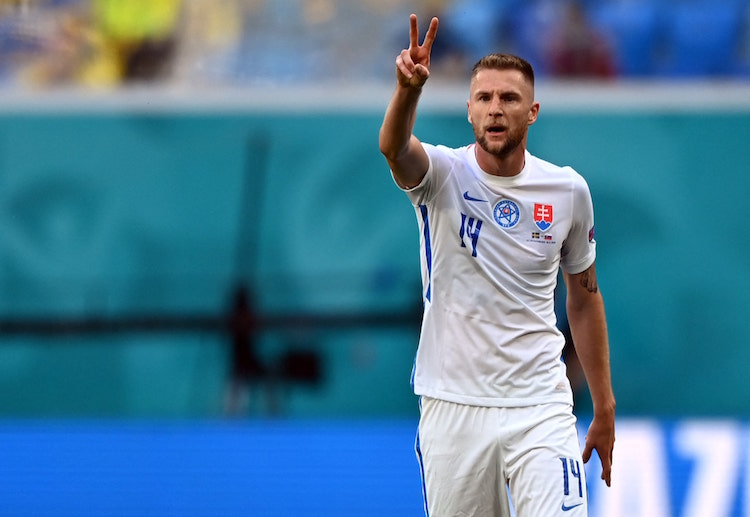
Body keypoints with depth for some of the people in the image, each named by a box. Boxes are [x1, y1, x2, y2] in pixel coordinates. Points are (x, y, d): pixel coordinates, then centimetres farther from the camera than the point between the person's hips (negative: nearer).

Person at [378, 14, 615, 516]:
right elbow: (395, 149, -29)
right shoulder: (443, 174, -5)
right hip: (452, 407, -1)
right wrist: (408, 89, -51)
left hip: (540, 407, 1)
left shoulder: (569, 191, 2)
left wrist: (604, 406, 14)